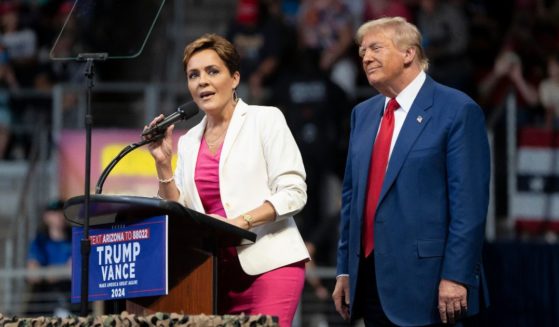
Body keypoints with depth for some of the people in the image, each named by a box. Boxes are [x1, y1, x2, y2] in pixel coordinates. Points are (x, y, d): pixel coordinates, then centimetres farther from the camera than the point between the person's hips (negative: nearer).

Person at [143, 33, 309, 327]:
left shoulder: (265, 120, 3)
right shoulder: (189, 142, 17)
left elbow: (293, 192, -4)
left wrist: (241, 222, -16)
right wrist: (163, 164, 4)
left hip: (268, 264, -4)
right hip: (216, 271, 4)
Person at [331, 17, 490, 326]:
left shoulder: (457, 111, -6)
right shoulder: (363, 114, 15)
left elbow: (469, 203, -11)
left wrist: (456, 276, -17)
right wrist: (344, 271, 14)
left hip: (423, 280, -6)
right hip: (369, 277, 6)